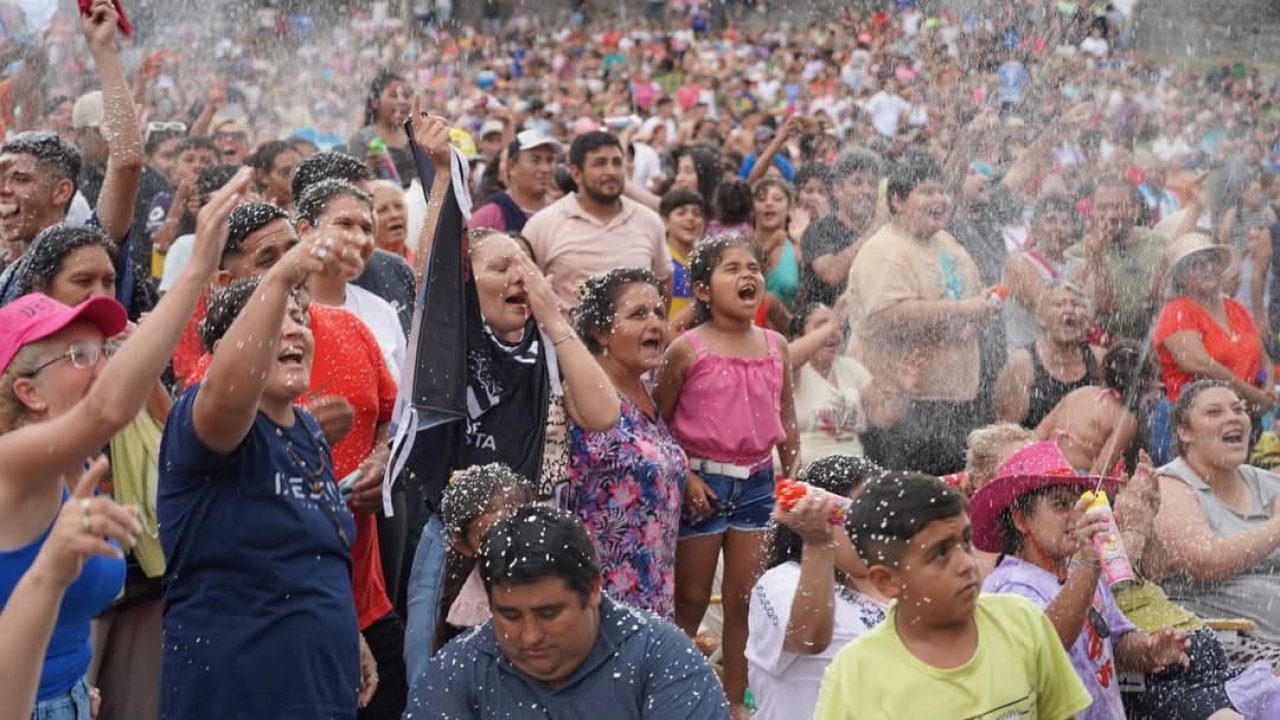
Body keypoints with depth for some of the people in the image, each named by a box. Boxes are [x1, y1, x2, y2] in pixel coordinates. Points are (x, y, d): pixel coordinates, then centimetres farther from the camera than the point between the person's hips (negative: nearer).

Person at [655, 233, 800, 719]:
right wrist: (684, 477, -13)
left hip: (756, 481, 4)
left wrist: (792, 480, 8)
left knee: (747, 599, 9)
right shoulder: (688, 349, -11)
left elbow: (786, 420, 11)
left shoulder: (776, 347, 2)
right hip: (702, 482, -4)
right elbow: (658, 422, -7)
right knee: (690, 600, 9)